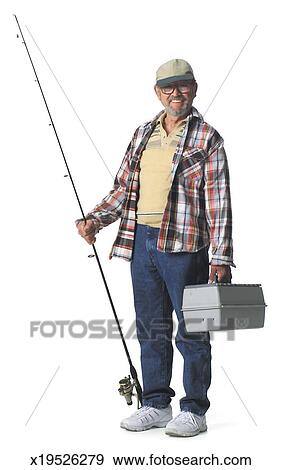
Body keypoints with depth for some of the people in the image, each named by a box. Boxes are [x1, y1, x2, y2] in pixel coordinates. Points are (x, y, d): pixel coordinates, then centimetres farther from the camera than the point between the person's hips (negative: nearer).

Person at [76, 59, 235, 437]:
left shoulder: (207, 137, -3)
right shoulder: (143, 134, 15)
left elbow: (218, 201, -7)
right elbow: (123, 188, 18)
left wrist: (221, 259, -13)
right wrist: (95, 219, 2)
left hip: (183, 244, -6)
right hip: (141, 241, 6)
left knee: (191, 329, 0)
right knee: (151, 327, 12)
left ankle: (195, 410, 11)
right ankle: (156, 405, 24)